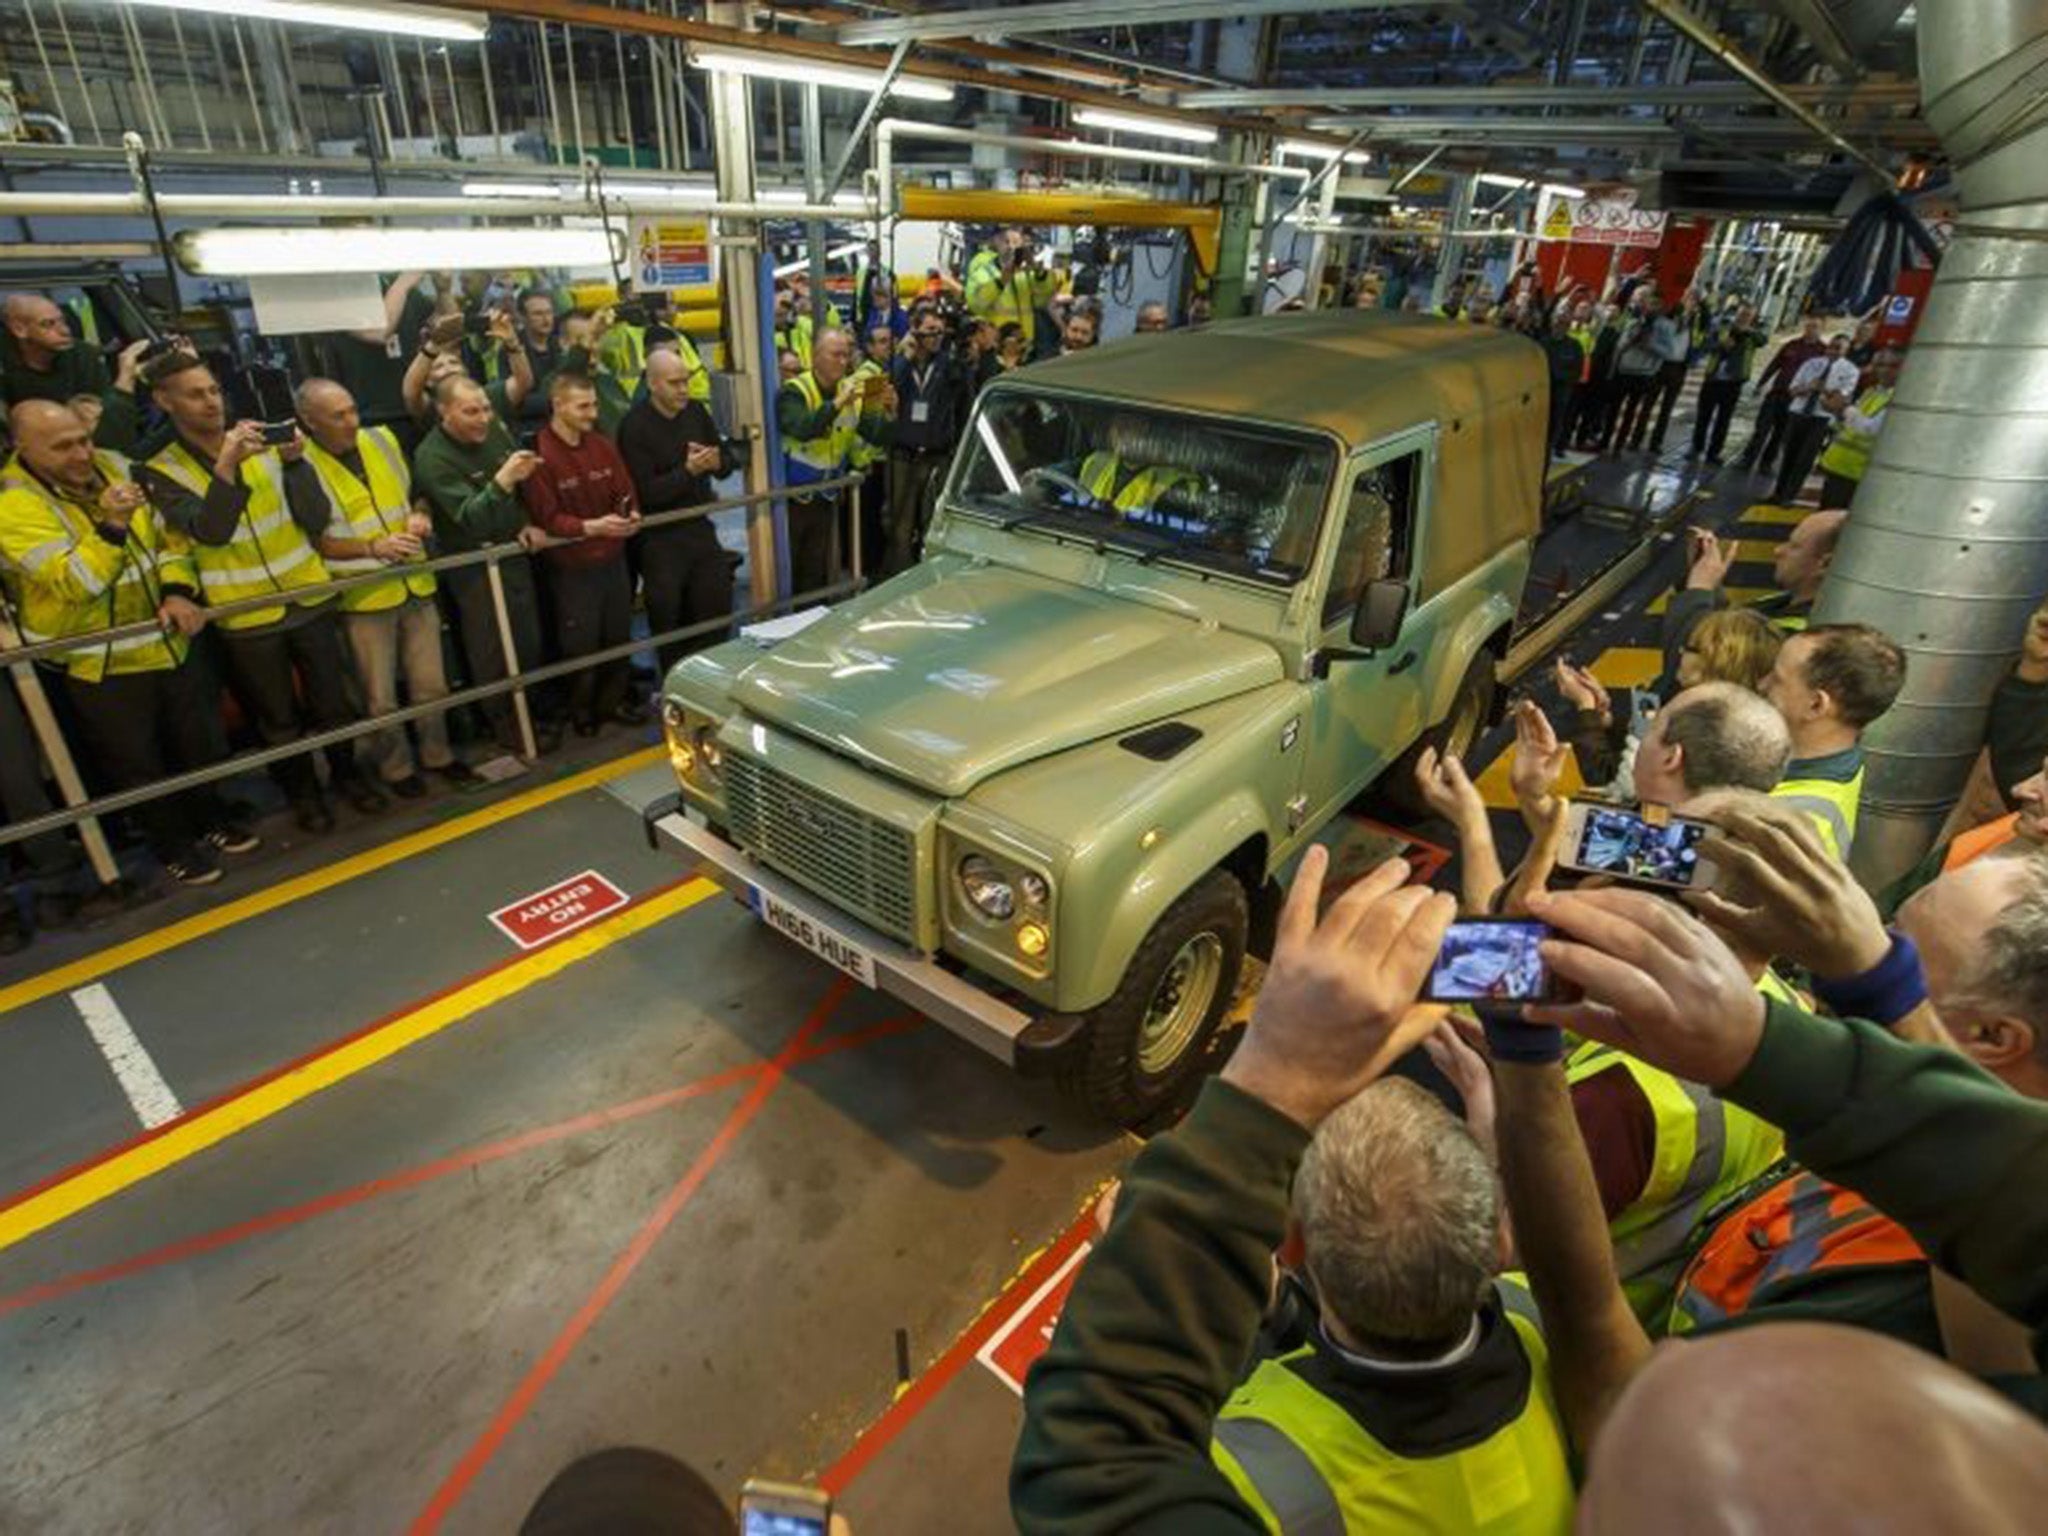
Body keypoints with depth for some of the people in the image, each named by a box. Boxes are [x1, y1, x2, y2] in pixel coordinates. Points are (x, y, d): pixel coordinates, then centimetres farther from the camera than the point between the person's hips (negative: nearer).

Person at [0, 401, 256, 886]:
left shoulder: (112, 468, 1)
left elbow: (166, 535, 7)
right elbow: (71, 584, -26)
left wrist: (178, 591, -9)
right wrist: (110, 527, -37)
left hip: (168, 643, 6)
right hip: (99, 664, -6)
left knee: (198, 744, 19)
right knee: (137, 763, 8)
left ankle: (210, 819, 39)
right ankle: (174, 845, 25)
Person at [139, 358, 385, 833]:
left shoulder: (264, 444, 2)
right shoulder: (161, 472, -4)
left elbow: (316, 521, -4)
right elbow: (210, 531, -20)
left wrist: (294, 461, -18)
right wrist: (226, 464, -27)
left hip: (309, 598, 2)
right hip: (246, 616, -1)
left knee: (332, 700, 14)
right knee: (279, 719, 12)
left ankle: (347, 772, 36)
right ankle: (302, 791, 32)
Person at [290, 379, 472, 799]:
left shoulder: (382, 440, 2)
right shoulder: (302, 470, -12)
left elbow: (415, 493, 16)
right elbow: (316, 542, -10)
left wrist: (419, 518, -6)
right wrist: (373, 548, -22)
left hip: (415, 585, 4)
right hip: (363, 596, -4)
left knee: (431, 685, 14)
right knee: (381, 697, 8)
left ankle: (438, 754, 32)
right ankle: (396, 767, 27)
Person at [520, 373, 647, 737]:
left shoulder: (603, 445, 4)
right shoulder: (540, 455, -15)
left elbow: (626, 492, 7)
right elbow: (546, 519, -17)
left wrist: (631, 516, -15)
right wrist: (592, 527, -28)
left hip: (613, 560, 6)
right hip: (572, 568, -5)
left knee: (619, 637, 14)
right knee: (580, 645, 6)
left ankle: (613, 700, 33)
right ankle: (581, 711, 26)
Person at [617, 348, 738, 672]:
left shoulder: (695, 410, 4)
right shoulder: (634, 426, -13)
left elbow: (730, 457, 10)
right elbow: (645, 493, -17)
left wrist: (718, 461, -13)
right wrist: (687, 470, -26)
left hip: (700, 527, 5)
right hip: (660, 539, -5)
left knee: (717, 609, 10)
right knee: (670, 627, 4)